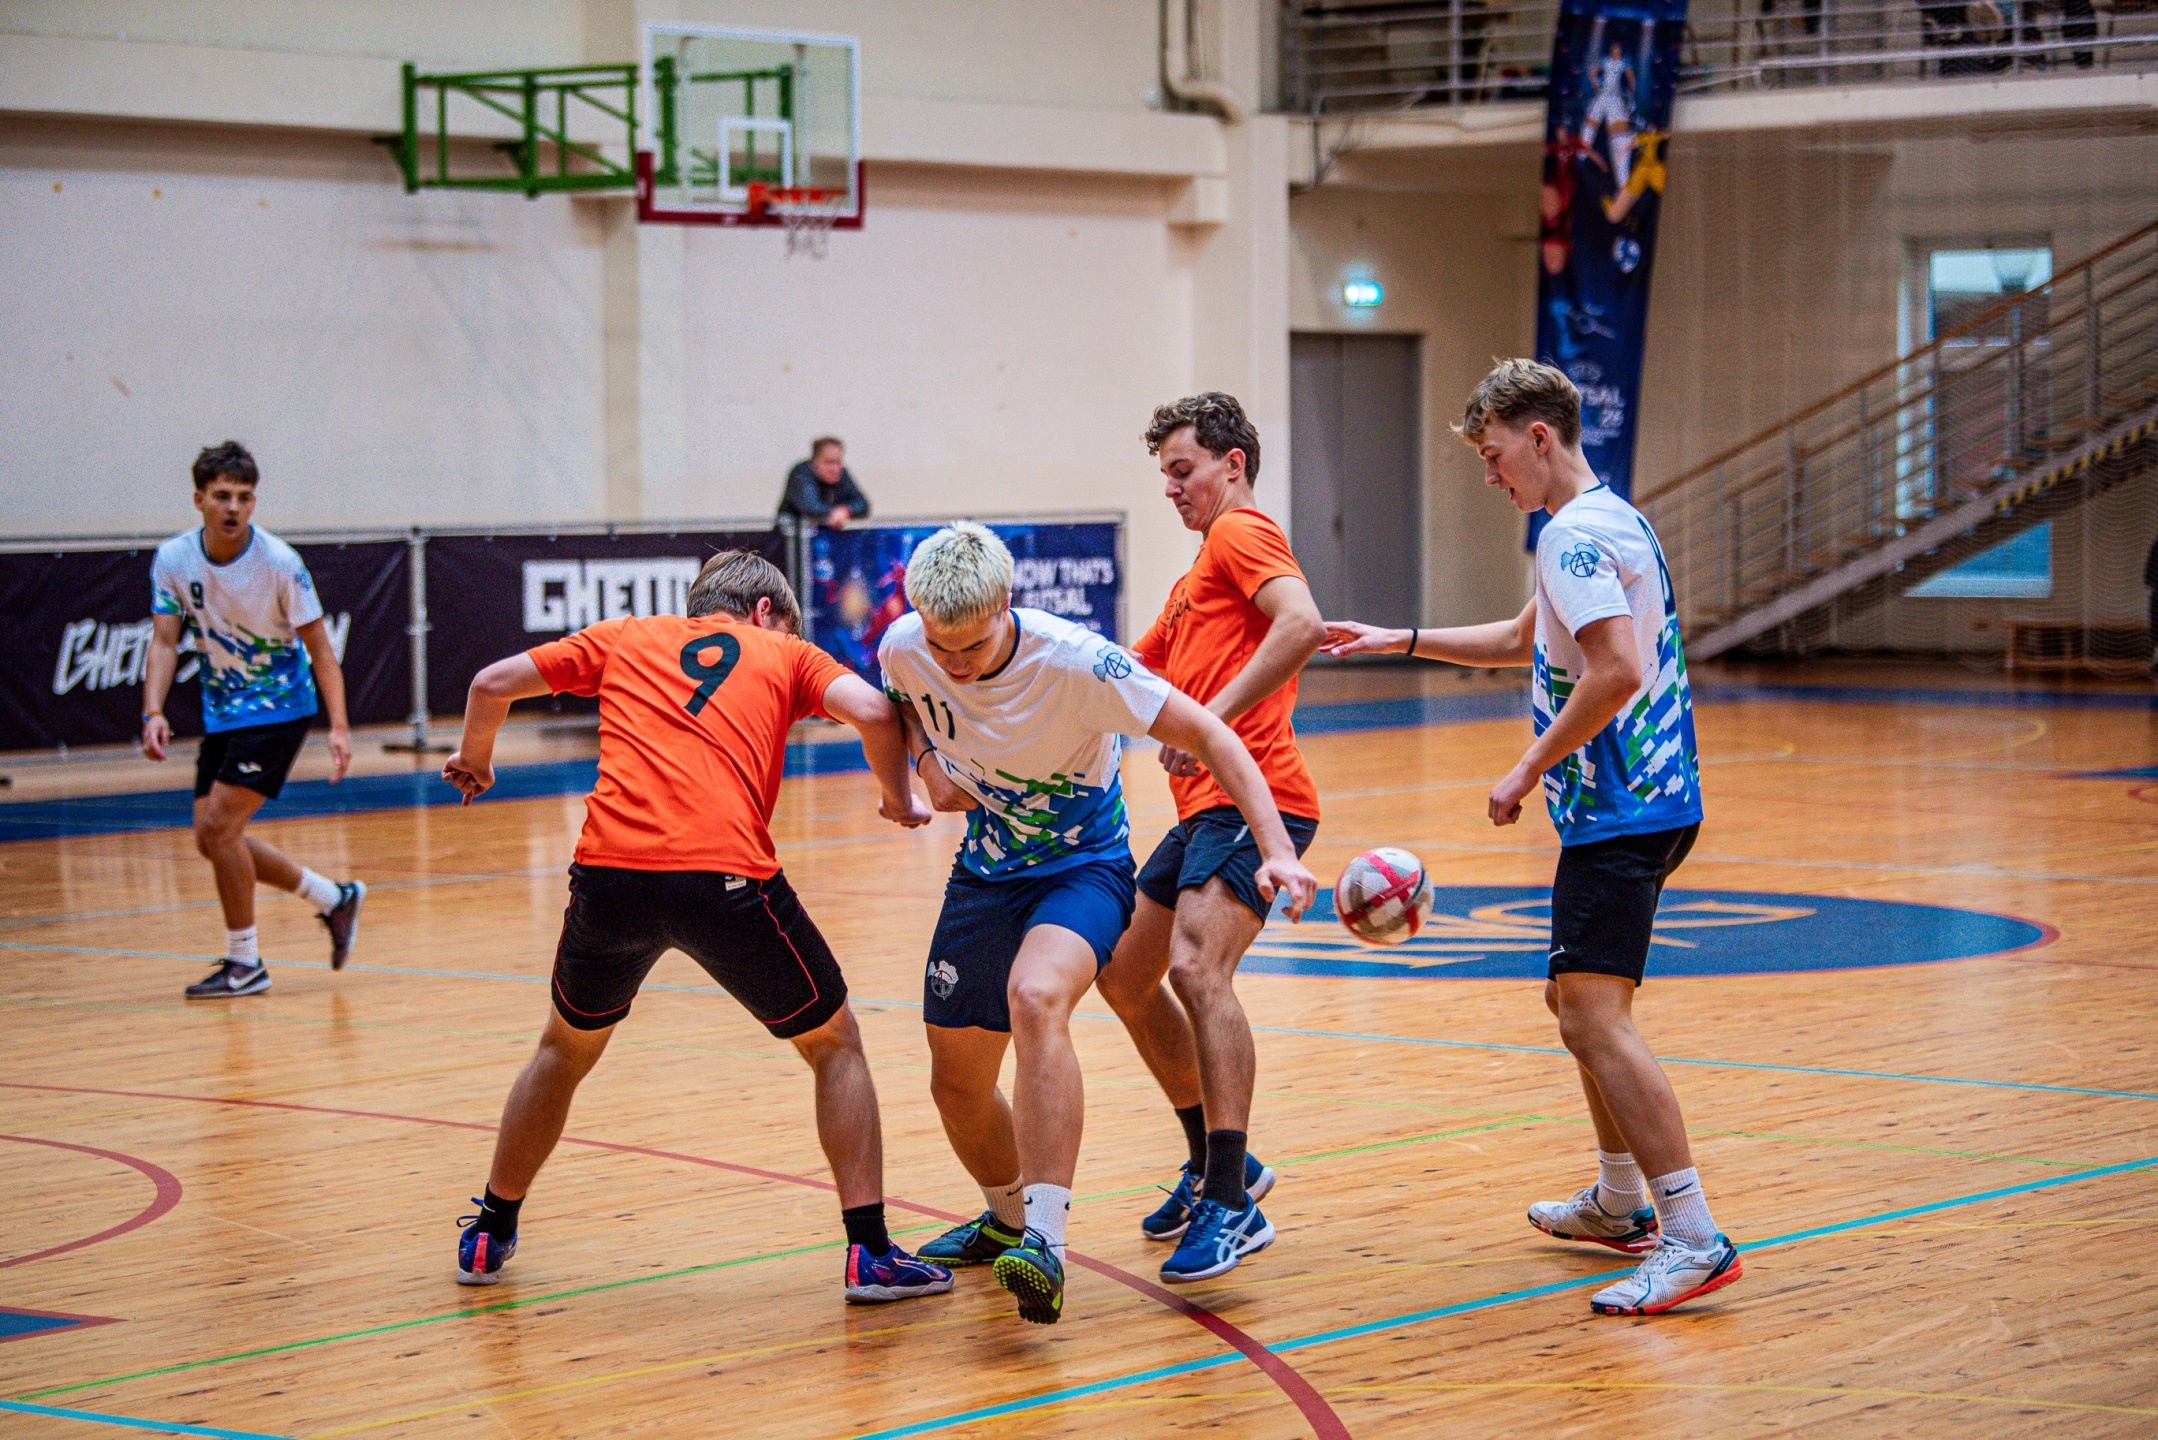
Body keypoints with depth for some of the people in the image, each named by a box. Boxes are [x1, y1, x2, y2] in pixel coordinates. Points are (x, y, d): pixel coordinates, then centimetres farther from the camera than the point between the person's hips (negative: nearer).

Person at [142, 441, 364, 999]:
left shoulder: (279, 562, -18)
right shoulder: (173, 559, -6)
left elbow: (320, 648, -13)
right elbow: (165, 641, -7)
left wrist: (339, 727, -22)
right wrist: (153, 713, -23)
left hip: (279, 707, -6)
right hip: (222, 711, 6)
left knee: (218, 826, -15)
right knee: (212, 837, 6)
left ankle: (244, 963, -2)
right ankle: (335, 899, 23)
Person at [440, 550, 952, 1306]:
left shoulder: (625, 637, 25)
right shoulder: (784, 653, 20)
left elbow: (492, 684, 23)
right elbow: (872, 711, 2)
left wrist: (474, 758, 42)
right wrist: (898, 799, 19)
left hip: (609, 872, 3)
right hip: (727, 876, -2)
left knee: (566, 1047, 29)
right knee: (835, 1045, 17)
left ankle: (490, 1235, 37)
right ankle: (870, 1253, 8)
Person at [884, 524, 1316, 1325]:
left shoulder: (1073, 662, -28)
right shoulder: (904, 648, -14)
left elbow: (1208, 737, -23)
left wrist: (1277, 851, -32)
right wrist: (927, 762, -9)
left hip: (1084, 868, -5)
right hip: (985, 872, 6)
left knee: (1035, 996, -36)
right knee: (956, 1083, 9)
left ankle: (1044, 1244, -40)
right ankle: (1009, 1216, 41)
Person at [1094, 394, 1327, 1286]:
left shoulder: (1240, 533, -3)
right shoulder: (1199, 574, 28)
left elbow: (1303, 624, -22)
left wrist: (1212, 718, -25)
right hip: (1206, 806, 11)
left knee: (1197, 968, -26)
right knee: (1126, 975, 17)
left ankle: (1232, 1203, -27)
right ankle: (1215, 1161, 27)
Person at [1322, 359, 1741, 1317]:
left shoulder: (1574, 535, -14)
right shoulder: (1612, 522, 19)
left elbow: (1617, 671, -26)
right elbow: (1525, 641, 35)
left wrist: (1531, 770, -16)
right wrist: (1397, 642, 34)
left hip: (1618, 810, -11)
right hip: (1646, 802, 11)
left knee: (1595, 1015, -17)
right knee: (1575, 997, 22)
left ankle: (1695, 1239, -21)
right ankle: (1621, 1202, 34)